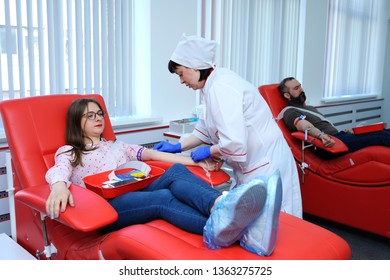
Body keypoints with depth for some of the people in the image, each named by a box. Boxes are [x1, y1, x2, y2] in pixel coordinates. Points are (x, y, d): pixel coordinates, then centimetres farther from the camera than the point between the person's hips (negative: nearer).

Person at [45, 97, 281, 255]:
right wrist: (59, 186, -34)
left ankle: (221, 205, -60)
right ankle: (219, 231, -62)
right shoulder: (67, 152, 19)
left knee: (176, 172, -28)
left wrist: (197, 162, 7)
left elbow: (154, 154, 20)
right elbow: (59, 171, -6)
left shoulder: (117, 146, 32)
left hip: (136, 194, 4)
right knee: (162, 197, -35)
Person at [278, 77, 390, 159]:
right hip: (327, 144, -9)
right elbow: (304, 125, -21)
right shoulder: (289, 112, -1)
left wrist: (344, 131, 7)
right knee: (380, 135, -19)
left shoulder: (310, 107, 29)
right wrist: (321, 135, -42)